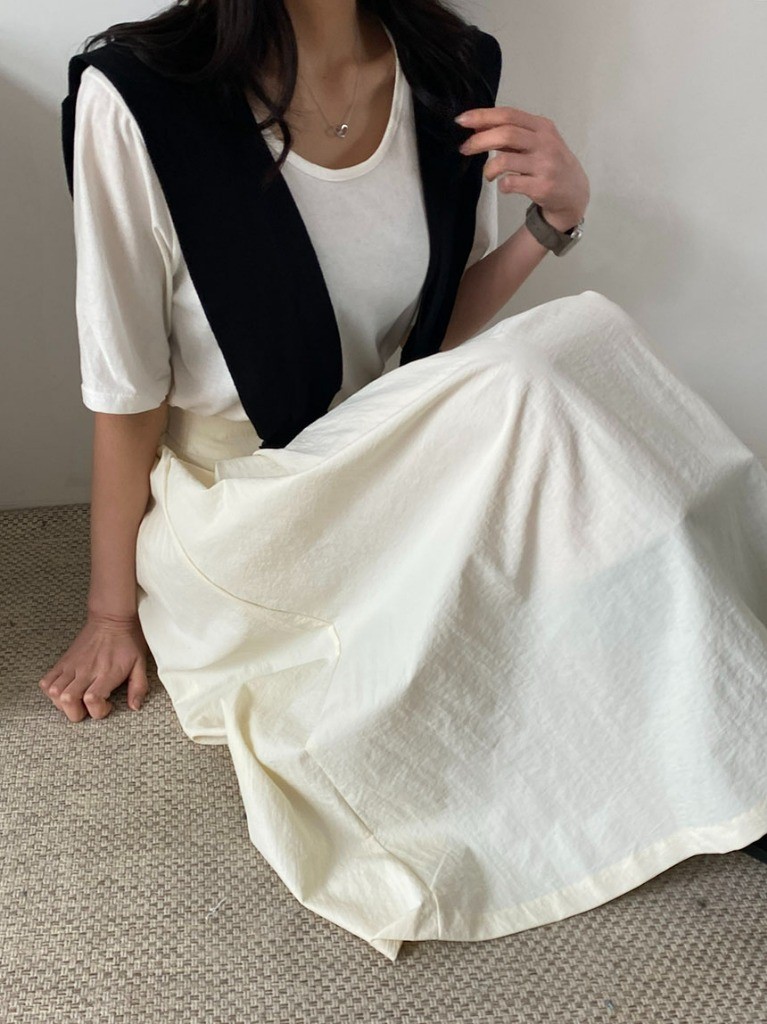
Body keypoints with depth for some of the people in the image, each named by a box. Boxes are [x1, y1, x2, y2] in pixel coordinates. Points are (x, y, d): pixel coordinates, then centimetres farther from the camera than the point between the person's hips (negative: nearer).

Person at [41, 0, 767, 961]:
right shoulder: (140, 98, -17)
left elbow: (438, 335, 6)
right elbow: (127, 387, -9)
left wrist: (553, 219, -11)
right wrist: (112, 611, -1)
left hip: (389, 471, 5)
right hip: (235, 510, -5)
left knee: (587, 332, -21)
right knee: (532, 384, -28)